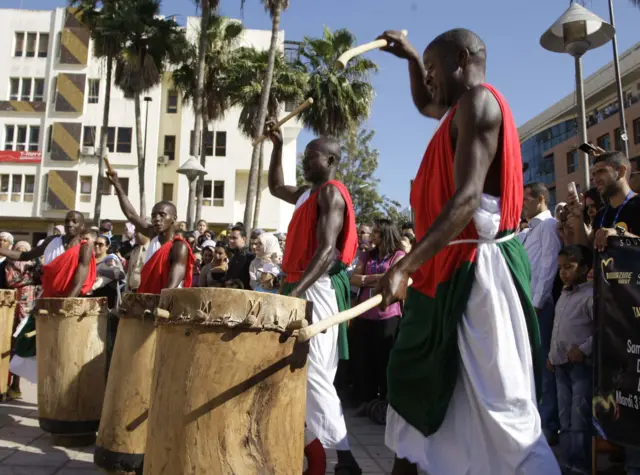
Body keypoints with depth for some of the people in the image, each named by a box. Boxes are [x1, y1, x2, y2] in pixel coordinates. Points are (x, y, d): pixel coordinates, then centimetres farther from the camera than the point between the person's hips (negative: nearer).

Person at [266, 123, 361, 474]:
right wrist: (277, 146, 28)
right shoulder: (308, 194, 18)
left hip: (318, 289, -10)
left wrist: (295, 293, -30)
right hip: (303, 288, 10)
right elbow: (276, 188, 37)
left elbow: (326, 250, -21)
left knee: (314, 375, -12)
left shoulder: (331, 193, -10)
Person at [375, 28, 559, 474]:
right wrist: (412, 57, 30)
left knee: (499, 406, -7)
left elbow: (467, 199, -24)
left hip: (476, 273, -10)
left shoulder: (478, 101, -11)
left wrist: (405, 266, -30)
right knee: (415, 384, 16)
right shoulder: (464, 109, 18)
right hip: (451, 271, 11)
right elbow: (426, 106, 43)